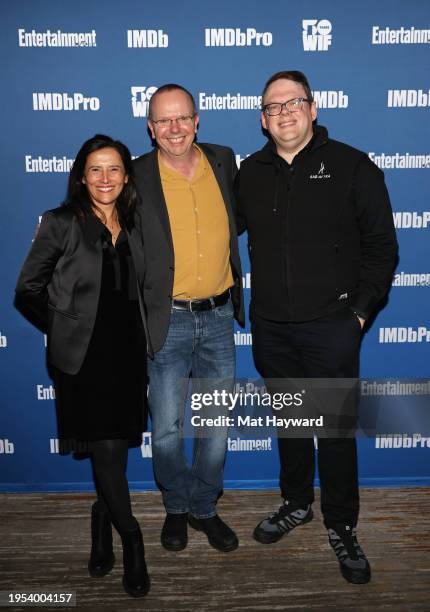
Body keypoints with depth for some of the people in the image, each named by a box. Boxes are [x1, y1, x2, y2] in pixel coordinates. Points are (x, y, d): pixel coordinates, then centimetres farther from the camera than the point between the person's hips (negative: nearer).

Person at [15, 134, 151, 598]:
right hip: (82, 357, -4)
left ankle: (102, 527, 36)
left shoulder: (133, 228, 9)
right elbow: (27, 291, 1)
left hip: (127, 355, 4)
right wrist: (66, 328, 2)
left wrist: (139, 336, 8)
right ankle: (131, 541, 16)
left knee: (116, 450, 12)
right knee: (106, 450, -4)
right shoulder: (61, 224, -4)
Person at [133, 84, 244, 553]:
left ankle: (204, 507, 36)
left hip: (219, 318, 3)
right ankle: (176, 507, 35)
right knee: (167, 430, 8)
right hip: (167, 322, -3)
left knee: (216, 426, 14)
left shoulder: (223, 161, 2)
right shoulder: (135, 178, -8)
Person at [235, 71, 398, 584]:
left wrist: (361, 310, -7)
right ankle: (296, 503, 38)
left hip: (330, 325, -3)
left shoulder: (352, 166, -3)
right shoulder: (250, 173, 8)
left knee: (335, 426, 6)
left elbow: (381, 245, -3)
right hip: (270, 326, 4)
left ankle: (341, 527, 25)